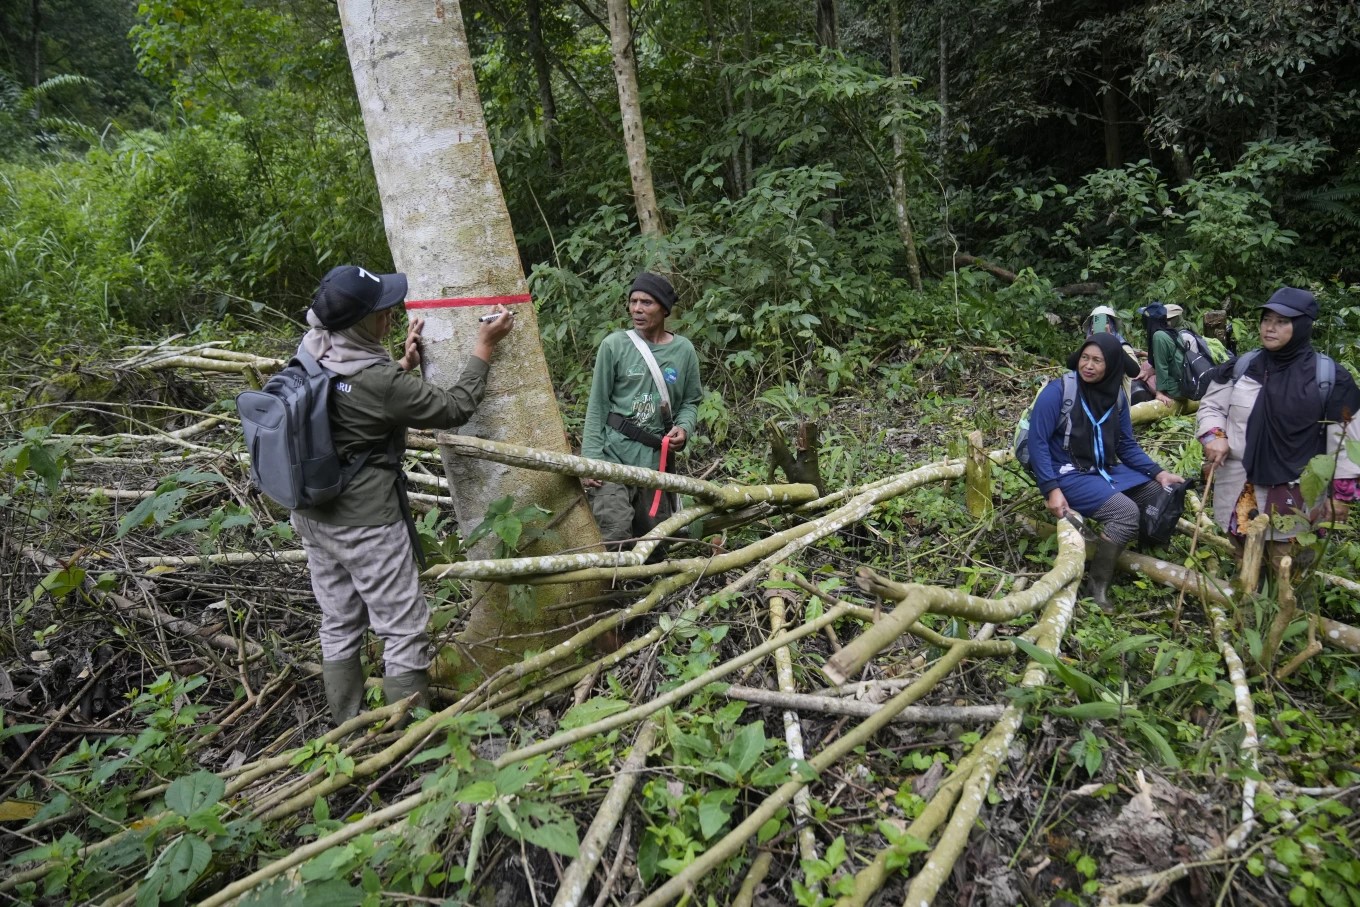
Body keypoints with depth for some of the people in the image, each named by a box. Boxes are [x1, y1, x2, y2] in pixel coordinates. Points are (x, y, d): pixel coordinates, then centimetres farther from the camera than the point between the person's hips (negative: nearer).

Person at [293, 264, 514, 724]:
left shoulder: (311, 350, -2)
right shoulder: (376, 380, -25)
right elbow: (454, 408, -14)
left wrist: (403, 366, 7)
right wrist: (484, 348, -7)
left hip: (312, 512, 9)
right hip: (366, 522, -8)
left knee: (338, 623, 19)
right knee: (404, 630, 5)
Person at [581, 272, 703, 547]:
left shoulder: (684, 351, 3)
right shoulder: (614, 345, -3)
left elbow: (691, 402, 12)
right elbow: (597, 406, -2)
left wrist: (684, 428, -10)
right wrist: (590, 458, -8)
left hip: (658, 457, 3)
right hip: (614, 454, -3)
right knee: (614, 536, -14)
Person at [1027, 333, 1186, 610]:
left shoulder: (1116, 395, 5)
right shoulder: (1058, 391, -14)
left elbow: (1127, 446, 11)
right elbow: (1038, 442, -16)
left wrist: (1159, 472, -4)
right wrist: (1052, 489, -24)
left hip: (1106, 469, 7)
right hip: (1069, 475, -7)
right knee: (1125, 512, -26)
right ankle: (1098, 583, -10)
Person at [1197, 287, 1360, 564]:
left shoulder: (1329, 377, -7)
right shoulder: (1242, 368, 2)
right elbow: (1211, 406, 12)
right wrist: (1213, 436, -8)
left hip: (1297, 494, -3)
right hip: (1239, 487, 3)